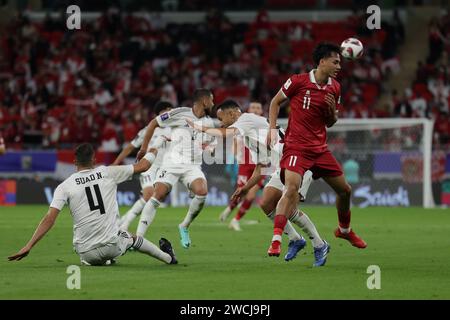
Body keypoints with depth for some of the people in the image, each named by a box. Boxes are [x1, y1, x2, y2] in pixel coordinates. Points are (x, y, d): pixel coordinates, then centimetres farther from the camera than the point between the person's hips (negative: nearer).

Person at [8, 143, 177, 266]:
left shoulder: (64, 186, -4)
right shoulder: (108, 173, 0)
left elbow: (49, 219, -12)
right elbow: (142, 167, 11)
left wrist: (29, 246, -12)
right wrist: (152, 153, 34)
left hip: (87, 253, 0)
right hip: (113, 246, 0)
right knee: (132, 238, 36)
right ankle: (168, 257, 44)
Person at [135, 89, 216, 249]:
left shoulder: (209, 123, 12)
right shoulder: (180, 113, -4)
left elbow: (209, 145, 27)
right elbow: (153, 123, 4)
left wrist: (209, 146, 2)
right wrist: (144, 147, 4)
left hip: (193, 166, 4)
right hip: (172, 163, -4)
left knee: (202, 192, -25)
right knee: (158, 196, -19)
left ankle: (185, 226, -1)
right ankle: (138, 237, -14)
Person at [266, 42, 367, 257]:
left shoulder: (335, 88, 6)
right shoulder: (298, 81, -9)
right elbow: (276, 102, 5)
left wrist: (332, 110, -7)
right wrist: (273, 128, -5)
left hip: (320, 148, 6)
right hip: (296, 146, -6)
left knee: (344, 190, 12)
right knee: (292, 188, -26)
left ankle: (344, 230, 39)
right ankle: (276, 241, -27)